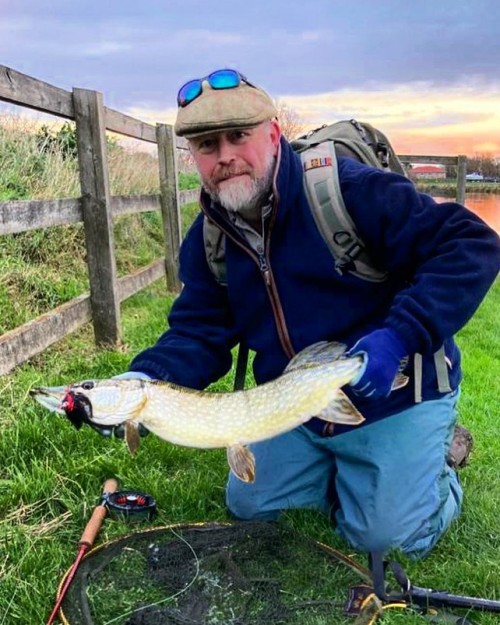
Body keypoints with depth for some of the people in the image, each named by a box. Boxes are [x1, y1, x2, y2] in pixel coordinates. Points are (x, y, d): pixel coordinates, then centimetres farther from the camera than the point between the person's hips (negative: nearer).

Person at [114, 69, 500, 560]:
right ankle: (346, 472, 32)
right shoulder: (207, 240, -3)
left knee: (383, 538, -8)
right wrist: (140, 385, -25)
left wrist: (400, 336, -36)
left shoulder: (348, 188, -24)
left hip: (396, 396, -5)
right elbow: (196, 336, -5)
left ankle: (435, 463, 22)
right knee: (248, 505, 11)